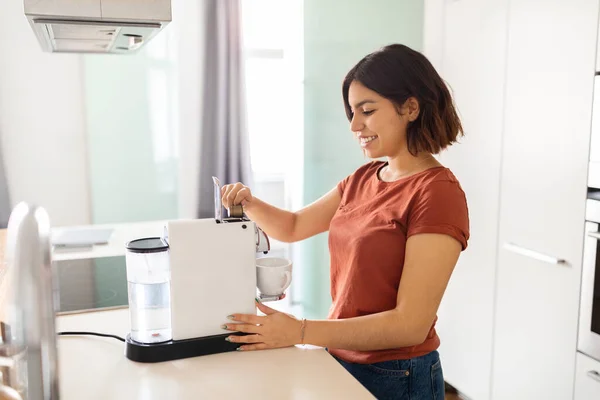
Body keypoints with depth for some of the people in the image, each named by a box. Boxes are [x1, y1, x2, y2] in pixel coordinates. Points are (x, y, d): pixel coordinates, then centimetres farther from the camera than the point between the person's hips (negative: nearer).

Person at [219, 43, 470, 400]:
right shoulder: (364, 178, 3)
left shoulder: (437, 192, -20)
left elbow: (411, 325, -24)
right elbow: (293, 227, 12)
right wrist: (248, 203, -8)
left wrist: (300, 332, -27)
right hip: (340, 360, 7)